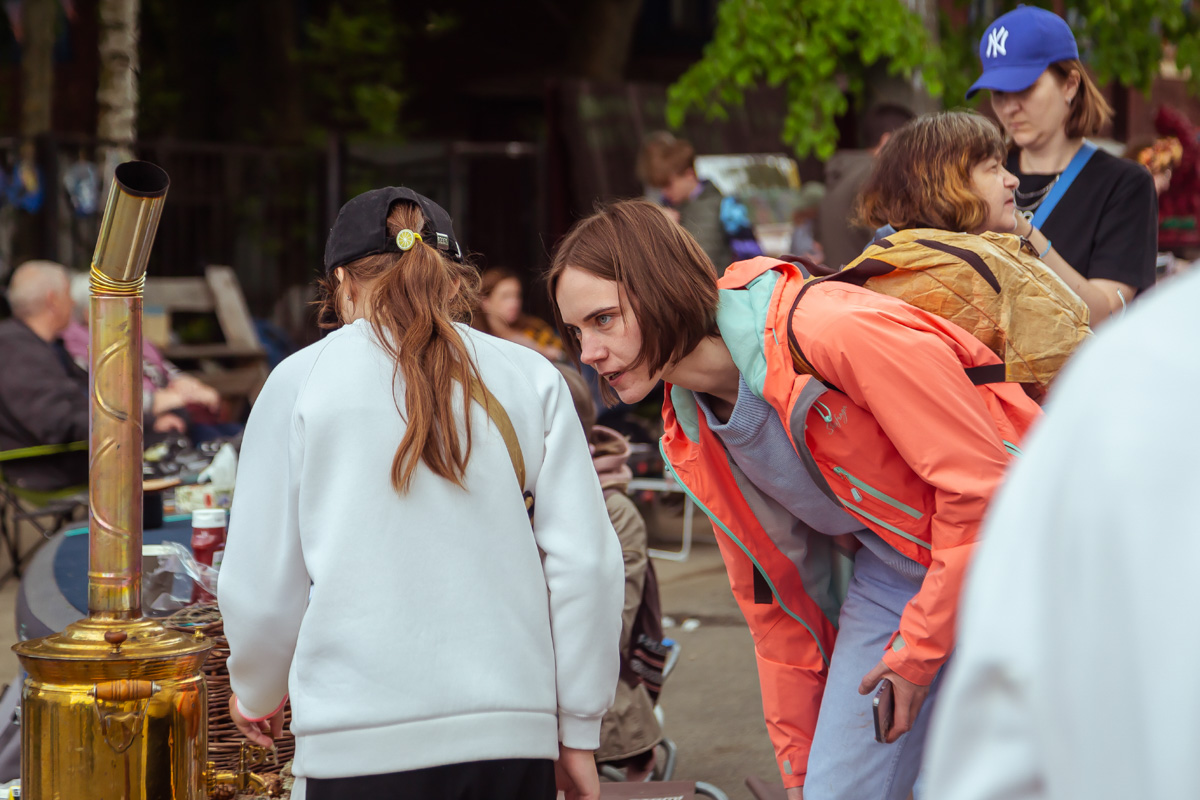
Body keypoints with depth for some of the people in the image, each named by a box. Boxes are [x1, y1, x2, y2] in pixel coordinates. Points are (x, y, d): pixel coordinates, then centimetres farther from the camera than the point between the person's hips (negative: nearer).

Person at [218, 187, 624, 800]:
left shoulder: (301, 379, 3)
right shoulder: (531, 378, 7)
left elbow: (258, 583, 4)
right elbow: (585, 562, 3)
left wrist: (257, 693, 24)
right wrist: (578, 733, 12)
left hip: (360, 741, -2)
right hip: (513, 734, 2)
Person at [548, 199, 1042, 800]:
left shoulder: (835, 331, -26)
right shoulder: (691, 441, 0)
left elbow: (981, 480, -23)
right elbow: (775, 604, 11)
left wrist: (920, 648, -17)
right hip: (888, 578, 6)